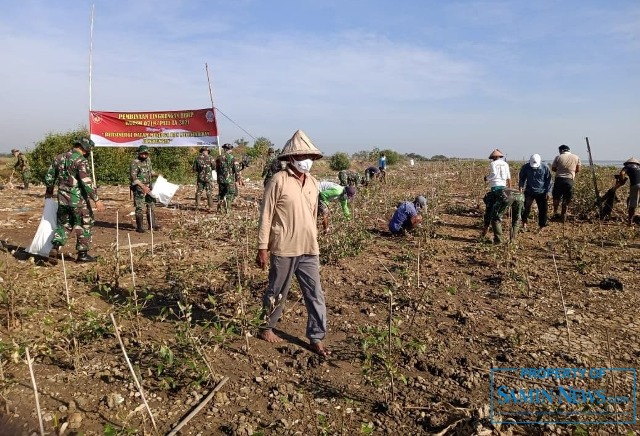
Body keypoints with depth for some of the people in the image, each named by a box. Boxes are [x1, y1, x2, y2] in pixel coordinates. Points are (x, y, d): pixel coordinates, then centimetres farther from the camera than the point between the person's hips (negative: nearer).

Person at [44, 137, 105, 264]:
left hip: (63, 198, 6)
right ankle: (82, 254, 14)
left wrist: (49, 191, 33)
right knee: (85, 225, 9)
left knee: (62, 224, 19)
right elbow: (87, 182, -21)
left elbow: (49, 177, 17)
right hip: (78, 199, -6)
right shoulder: (81, 160, -14)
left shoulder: (59, 158, 8)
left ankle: (55, 248, 0)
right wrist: (96, 199, -18)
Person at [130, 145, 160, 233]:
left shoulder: (148, 160, 8)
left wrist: (156, 175, 1)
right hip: (138, 187, -8)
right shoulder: (135, 163, -15)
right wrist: (143, 186, -28)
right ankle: (139, 227, 4)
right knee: (139, 207, -4)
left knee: (151, 205, 12)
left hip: (148, 186, 8)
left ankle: (152, 225, 22)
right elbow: (133, 178, -20)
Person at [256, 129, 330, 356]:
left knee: (315, 294, 6)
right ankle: (266, 328, 35)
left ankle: (317, 338, 18)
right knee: (277, 293, 12)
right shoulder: (279, 180, -10)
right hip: (283, 249, -5)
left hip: (309, 250, 5)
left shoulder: (313, 182, 8)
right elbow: (266, 215, -10)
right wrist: (262, 248, -11)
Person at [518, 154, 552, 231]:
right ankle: (524, 222, 1)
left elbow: (548, 180, 2)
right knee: (527, 207, -15)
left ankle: (542, 226, 17)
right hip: (529, 191, -1)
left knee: (543, 210, 5)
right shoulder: (525, 167, -8)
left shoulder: (545, 168, -7)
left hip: (541, 192, 1)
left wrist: (548, 191, -4)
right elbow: (521, 178, 6)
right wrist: (520, 186, -11)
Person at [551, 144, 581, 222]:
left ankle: (555, 213, 15)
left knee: (556, 197, 15)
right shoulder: (576, 157, 5)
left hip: (559, 179, -1)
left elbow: (553, 169, 2)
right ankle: (563, 216, 14)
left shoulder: (558, 157, -2)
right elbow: (578, 170, 8)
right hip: (569, 180, 1)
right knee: (566, 199, 10)